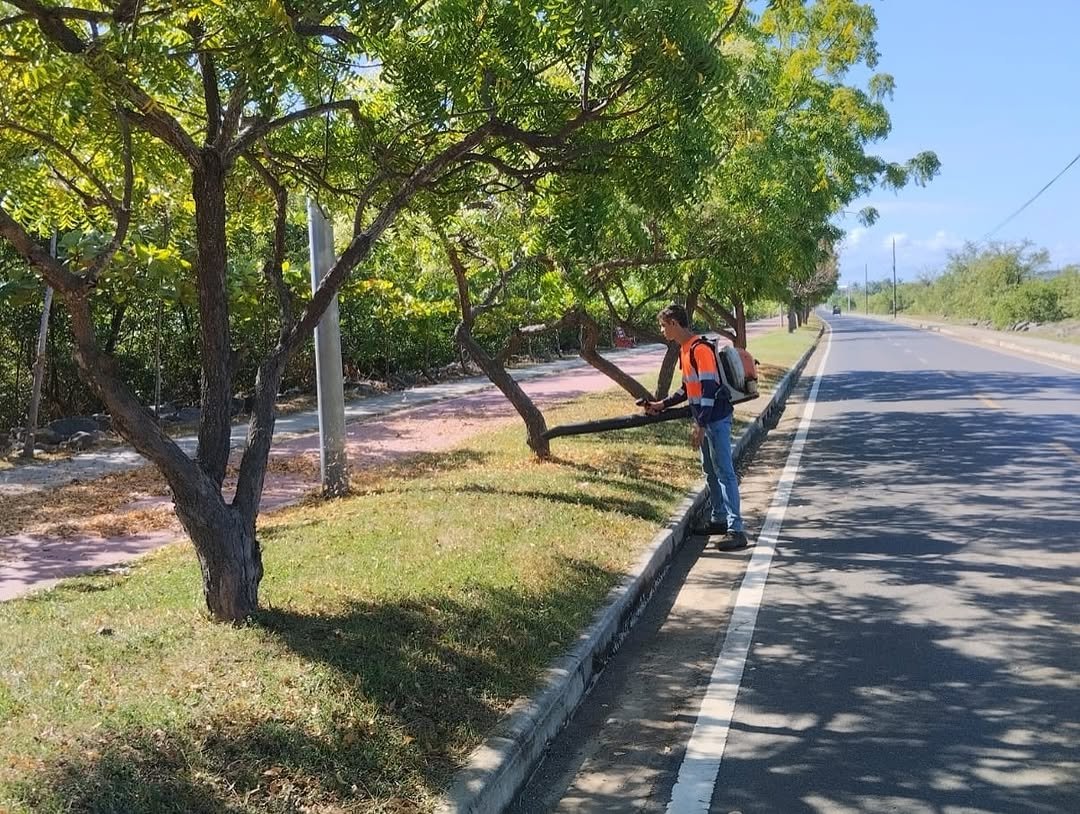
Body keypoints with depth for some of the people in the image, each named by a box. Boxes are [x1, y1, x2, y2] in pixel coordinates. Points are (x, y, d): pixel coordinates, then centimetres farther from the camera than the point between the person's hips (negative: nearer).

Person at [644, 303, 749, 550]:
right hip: (703, 419, 10)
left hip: (716, 418, -10)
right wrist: (662, 405, 18)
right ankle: (719, 519, 28)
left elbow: (709, 388, -23)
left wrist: (700, 426, -25)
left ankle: (736, 530, -13)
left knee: (724, 472, -12)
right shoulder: (684, 350, 12)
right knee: (710, 472, 17)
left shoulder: (700, 349, -18)